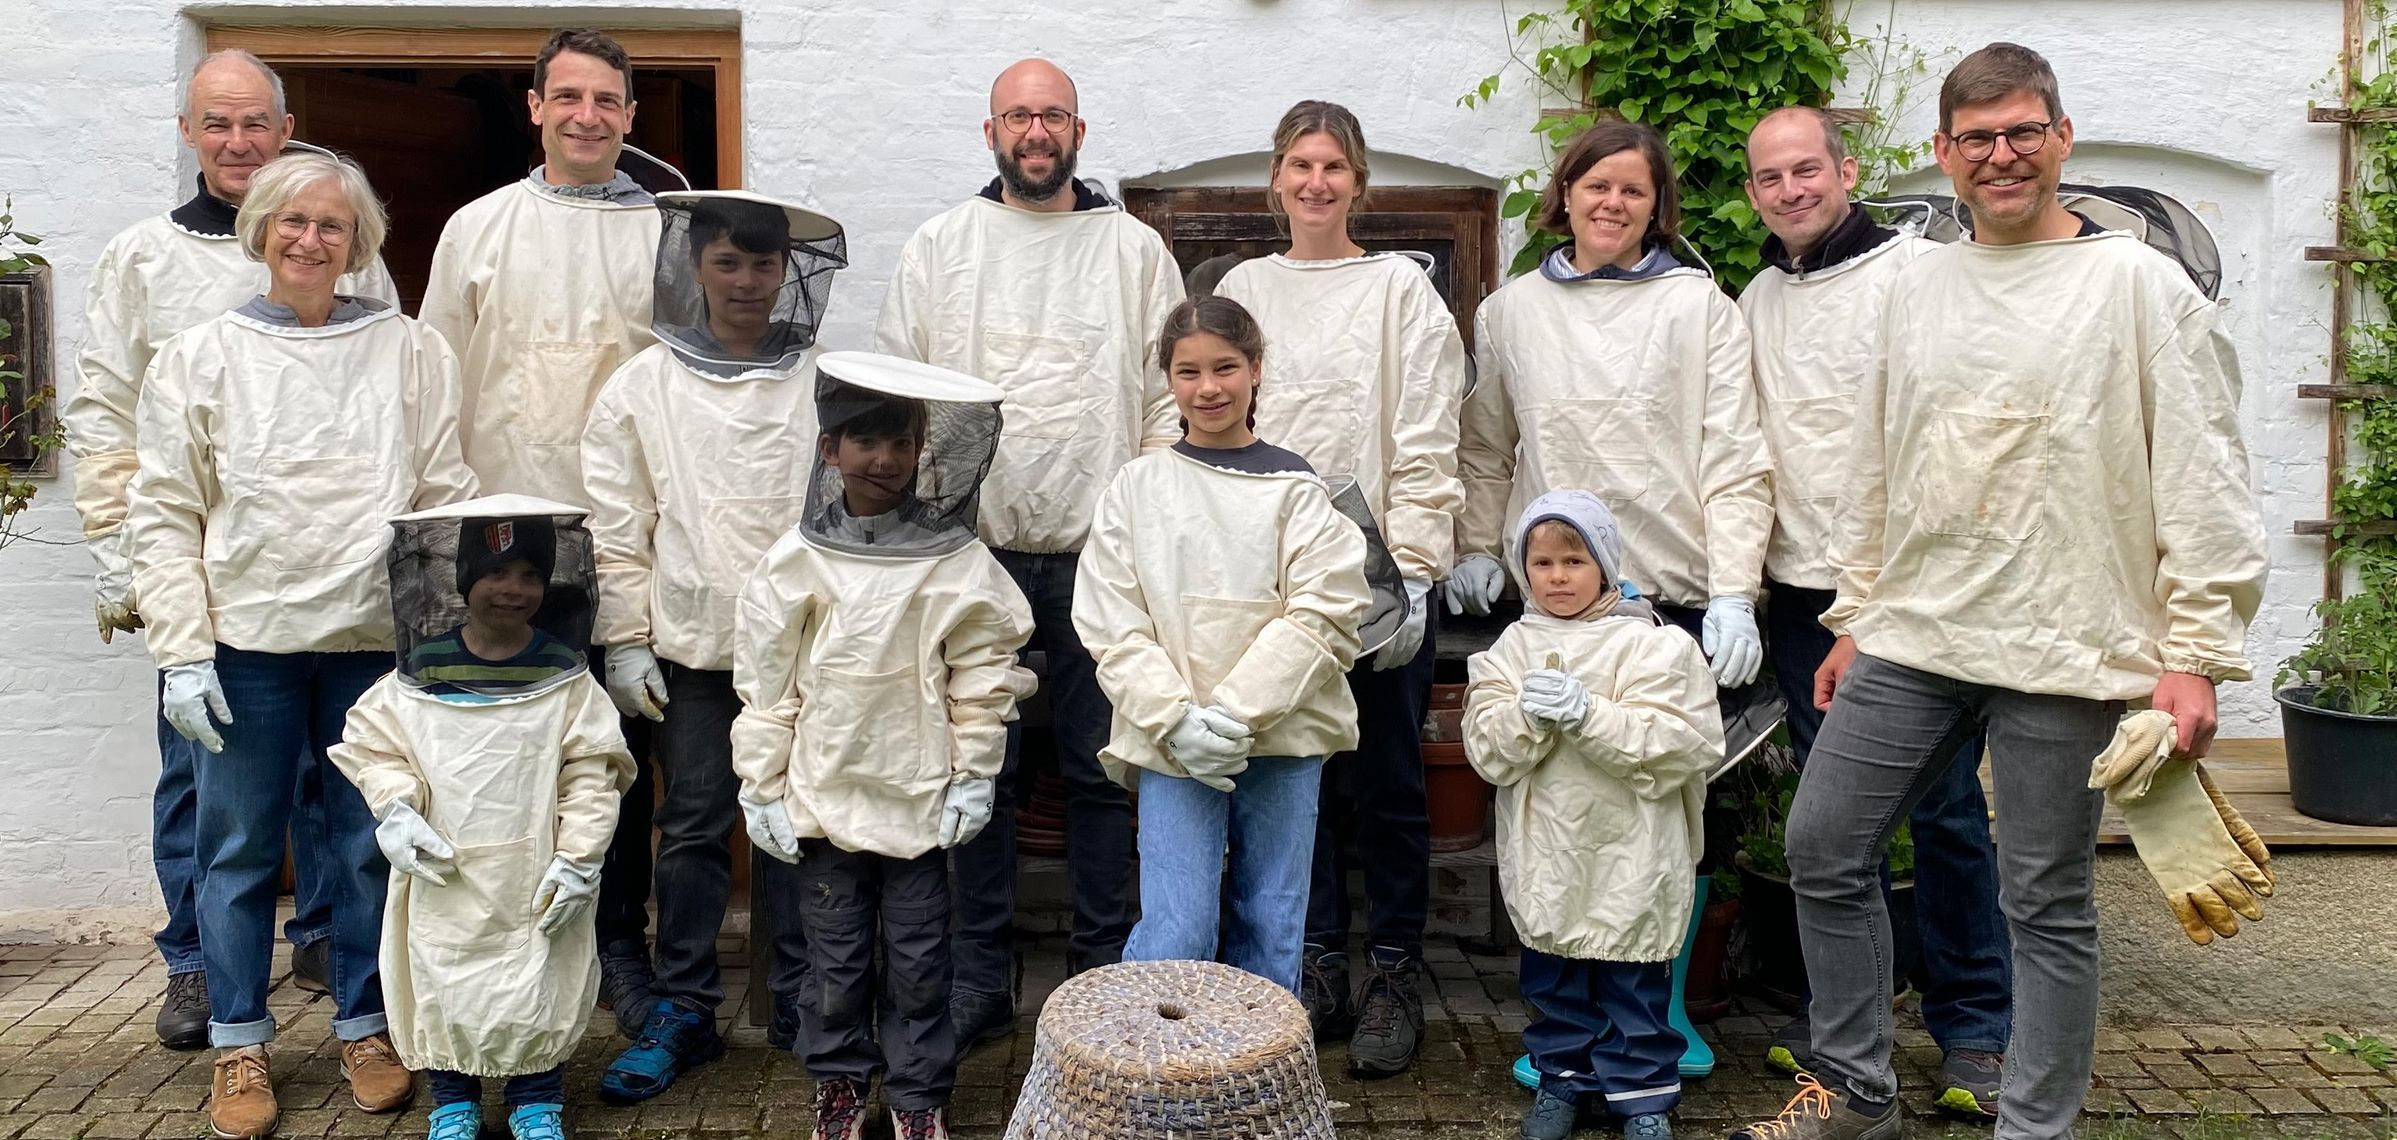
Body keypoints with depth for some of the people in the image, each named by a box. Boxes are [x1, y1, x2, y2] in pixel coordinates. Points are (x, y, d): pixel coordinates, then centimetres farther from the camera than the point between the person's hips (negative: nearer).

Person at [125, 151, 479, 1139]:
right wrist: (182, 652, -3)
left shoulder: (412, 352, 5)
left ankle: (365, 1026, 25)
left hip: (378, 640, 0)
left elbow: (448, 495, 4)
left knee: (371, 845, 8)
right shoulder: (199, 356, 5)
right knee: (240, 849, 7)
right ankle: (239, 1045, 22)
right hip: (247, 646, 0)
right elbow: (166, 514, 4)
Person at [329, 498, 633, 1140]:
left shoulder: (564, 676, -4)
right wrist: (395, 806, -11)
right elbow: (372, 743, 6)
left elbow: (592, 772, -5)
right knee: (441, 982, 8)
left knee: (541, 984, 5)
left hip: (534, 876, -1)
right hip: (444, 877, 1)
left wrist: (576, 858, -11)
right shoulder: (422, 671, -1)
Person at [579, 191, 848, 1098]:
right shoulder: (643, 386, 3)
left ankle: (803, 1001, 21)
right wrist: (626, 641, 0)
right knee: (693, 827, 8)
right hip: (694, 646, 1)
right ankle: (683, 1008, 21)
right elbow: (618, 529, 3)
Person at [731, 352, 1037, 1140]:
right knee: (836, 955, 12)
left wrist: (974, 774, -1)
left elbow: (983, 675, 0)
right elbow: (765, 683, 1)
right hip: (825, 794, 1)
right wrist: (763, 789, 1)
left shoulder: (957, 563, -5)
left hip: (921, 798, -1)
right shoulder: (796, 564, -3)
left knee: (918, 957, 8)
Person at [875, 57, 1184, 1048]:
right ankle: (980, 980, 19)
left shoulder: (1135, 249, 7)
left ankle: (1104, 974, 19)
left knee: (1101, 770, 6)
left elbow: (1168, 400, 5)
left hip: (1100, 553, 0)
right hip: (972, 550, 1)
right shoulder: (938, 248, 9)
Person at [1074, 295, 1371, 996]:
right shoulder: (1138, 487, 5)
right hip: (1169, 746, 0)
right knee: (1174, 938, -6)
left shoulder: (1293, 487, 3)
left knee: (1272, 935, 9)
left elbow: (1323, 615, -6)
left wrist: (1236, 711, -15)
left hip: (1282, 738, 1)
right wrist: (1177, 718, -13)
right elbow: (1112, 624, 0)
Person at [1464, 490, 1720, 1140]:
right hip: (1545, 850, 3)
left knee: (1633, 981, 9)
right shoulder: (1513, 648, 3)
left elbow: (1674, 744, -17)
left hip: (1630, 851, -3)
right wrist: (1528, 715, -22)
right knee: (1552, 976, 16)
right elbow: (1488, 751, -3)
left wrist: (1586, 713, -24)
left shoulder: (1649, 646, -7)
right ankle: (1563, 1076, 32)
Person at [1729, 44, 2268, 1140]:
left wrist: (2196, 651, -10)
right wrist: (1853, 617, 16)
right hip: (1911, 639, 5)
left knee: (2046, 902, 5)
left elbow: (2201, 477, -5)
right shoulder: (1918, 284, 12)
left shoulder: (2140, 283, -2)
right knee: (1824, 850, 6)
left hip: (2066, 654, -5)